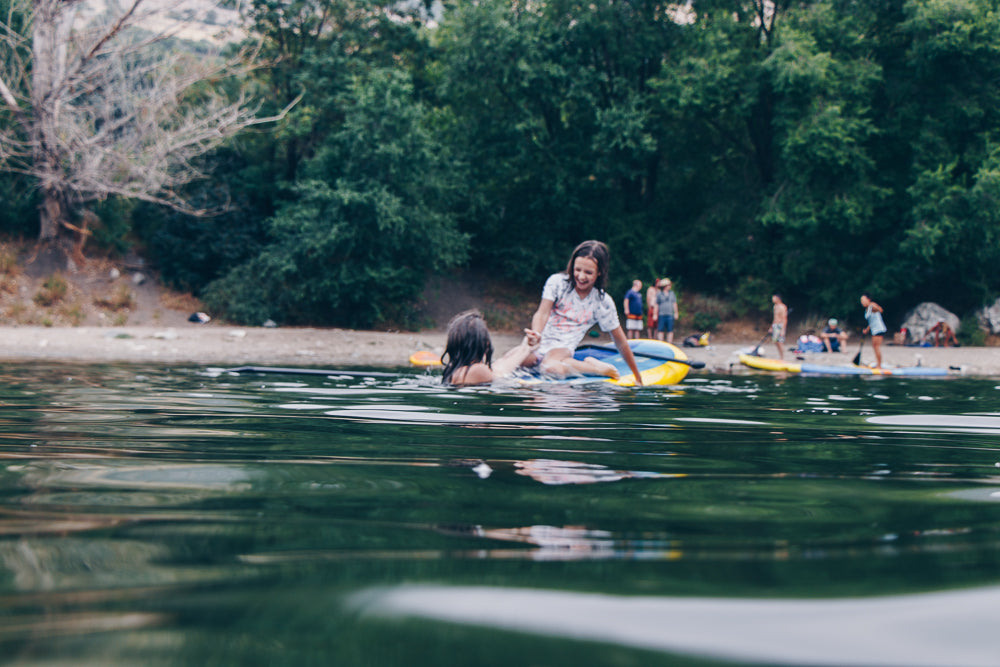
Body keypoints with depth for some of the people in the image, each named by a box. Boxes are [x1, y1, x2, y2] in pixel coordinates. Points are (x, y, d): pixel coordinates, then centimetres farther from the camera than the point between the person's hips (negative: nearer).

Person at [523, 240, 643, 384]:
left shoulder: (603, 302, -2)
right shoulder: (557, 282, -1)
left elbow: (621, 342, 3)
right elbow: (542, 313, -11)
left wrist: (637, 376, 4)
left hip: (564, 347, -3)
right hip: (541, 341, 3)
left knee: (551, 366, -40)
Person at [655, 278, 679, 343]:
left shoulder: (672, 293, 12)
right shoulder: (659, 294, 4)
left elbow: (674, 304, 14)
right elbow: (656, 305, 5)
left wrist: (676, 313, 9)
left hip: (670, 315, 2)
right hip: (661, 315, -2)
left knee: (670, 330, 0)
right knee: (660, 330, -4)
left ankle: (669, 343, 4)